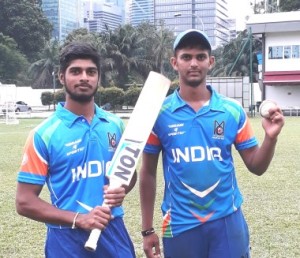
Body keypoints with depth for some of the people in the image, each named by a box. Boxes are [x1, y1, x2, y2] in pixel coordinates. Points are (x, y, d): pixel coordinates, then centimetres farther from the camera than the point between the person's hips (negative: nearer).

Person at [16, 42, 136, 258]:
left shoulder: (115, 125, 2)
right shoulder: (44, 134, -9)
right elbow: (25, 202, -9)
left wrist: (122, 191, -7)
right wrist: (78, 219, -19)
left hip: (114, 232, 3)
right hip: (68, 239, -3)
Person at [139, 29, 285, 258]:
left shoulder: (233, 111, -3)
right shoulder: (159, 113, -5)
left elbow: (256, 167, 3)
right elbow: (148, 173, 2)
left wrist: (271, 137, -16)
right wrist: (147, 229, 3)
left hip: (227, 221, 0)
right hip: (180, 225, 0)